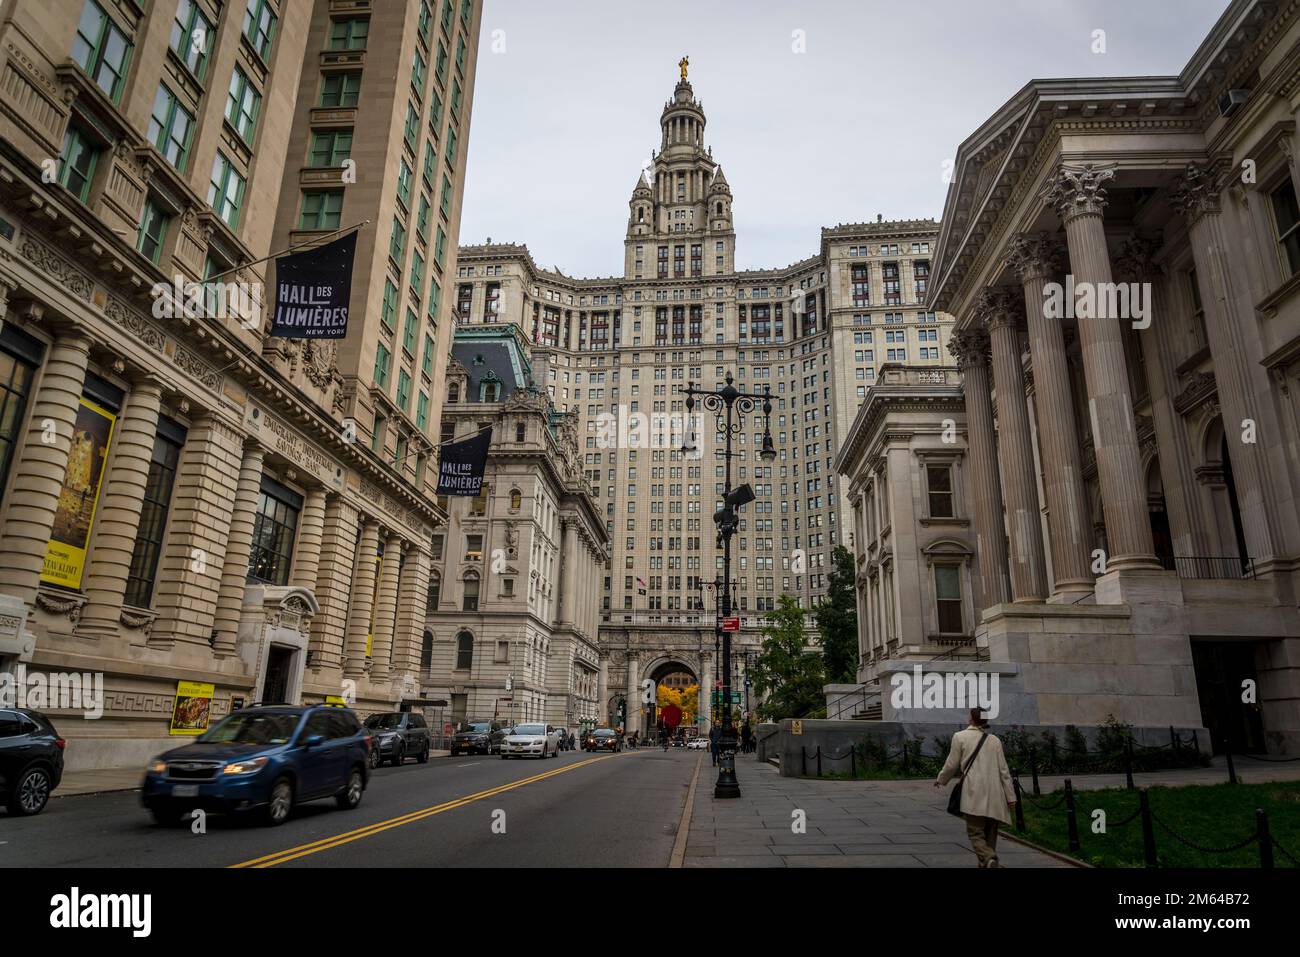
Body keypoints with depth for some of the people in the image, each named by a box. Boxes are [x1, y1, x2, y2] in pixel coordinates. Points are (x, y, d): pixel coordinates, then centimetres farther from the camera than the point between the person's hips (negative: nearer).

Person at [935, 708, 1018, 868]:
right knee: (990, 833, 14)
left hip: (974, 793, -4)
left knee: (975, 832, -3)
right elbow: (1003, 769, 8)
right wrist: (1010, 796, 12)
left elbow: (952, 765, 3)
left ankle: (990, 861, -27)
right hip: (994, 795, 4)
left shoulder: (960, 737, -1)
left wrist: (941, 780, 20)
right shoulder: (994, 740, 9)